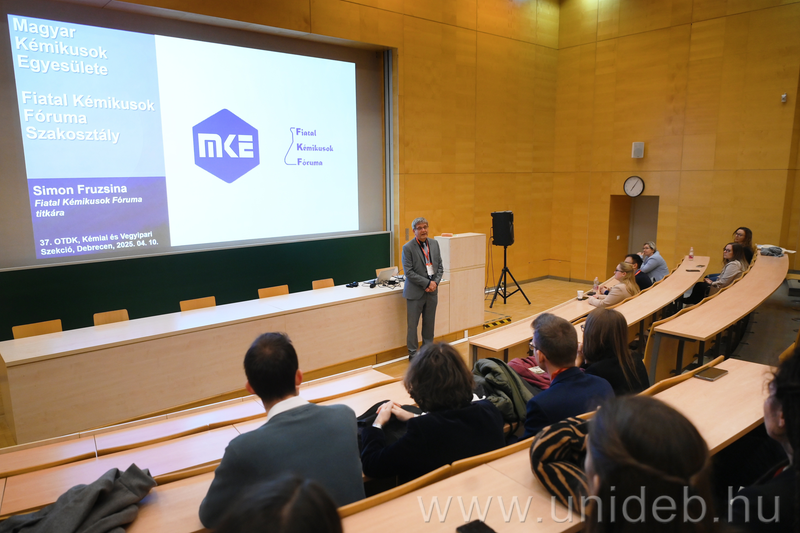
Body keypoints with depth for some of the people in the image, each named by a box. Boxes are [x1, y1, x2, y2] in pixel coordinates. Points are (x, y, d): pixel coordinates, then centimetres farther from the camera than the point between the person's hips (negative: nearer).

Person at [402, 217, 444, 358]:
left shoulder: (434, 244, 7)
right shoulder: (408, 248, -10)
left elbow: (440, 266, 9)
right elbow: (409, 272, -14)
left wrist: (435, 282, -7)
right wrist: (427, 283, -16)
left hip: (432, 291, 5)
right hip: (415, 292, -5)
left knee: (429, 323, 14)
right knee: (412, 324, 3)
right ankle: (413, 353, 16)